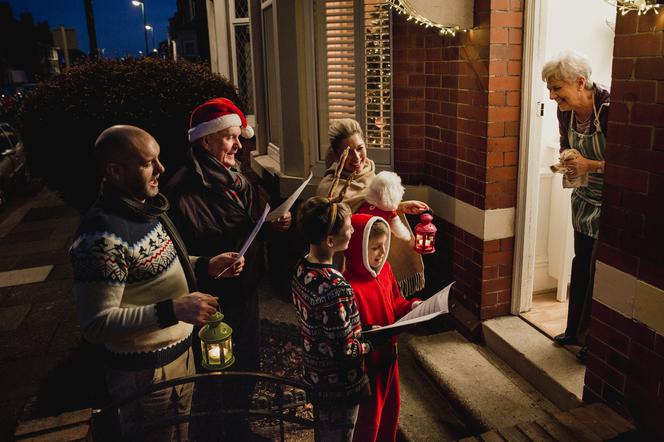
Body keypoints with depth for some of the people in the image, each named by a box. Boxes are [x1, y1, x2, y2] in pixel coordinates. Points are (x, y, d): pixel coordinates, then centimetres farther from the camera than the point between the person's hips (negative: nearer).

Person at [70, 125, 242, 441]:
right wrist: (173, 310, -33)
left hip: (180, 351, 8)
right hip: (145, 371, -8)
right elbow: (96, 325, -25)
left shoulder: (146, 206, 2)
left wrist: (205, 266, -1)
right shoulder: (102, 236, -27)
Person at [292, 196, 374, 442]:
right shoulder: (334, 288, -35)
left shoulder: (302, 268, -8)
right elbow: (345, 351, -28)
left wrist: (361, 328, 7)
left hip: (314, 373, 7)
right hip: (339, 385, -7)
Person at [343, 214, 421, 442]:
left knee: (390, 406, 26)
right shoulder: (349, 287, -29)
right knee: (368, 416, 13)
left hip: (388, 354, 8)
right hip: (366, 362, -7)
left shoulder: (384, 268, -5)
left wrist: (412, 306, -7)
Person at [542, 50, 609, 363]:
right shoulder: (565, 111, -5)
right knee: (581, 264, 16)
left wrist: (590, 165, -28)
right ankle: (575, 330, 33)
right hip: (585, 196, 7)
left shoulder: (610, 108, -27)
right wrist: (566, 164, -8)